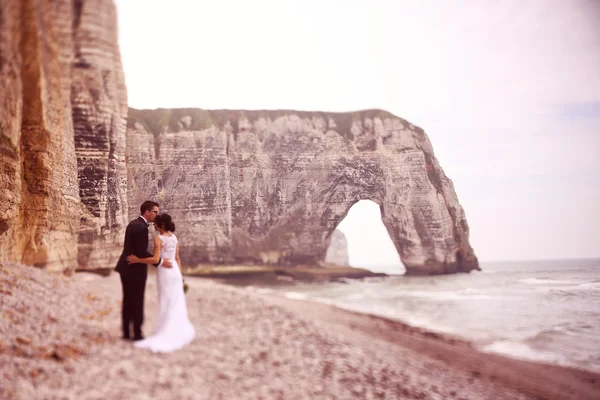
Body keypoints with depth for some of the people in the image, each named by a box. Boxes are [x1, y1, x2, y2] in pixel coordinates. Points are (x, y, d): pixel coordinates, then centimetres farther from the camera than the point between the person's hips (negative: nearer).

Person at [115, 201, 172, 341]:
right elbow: (142, 252, -23)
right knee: (137, 303, 0)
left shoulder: (133, 223, 11)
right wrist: (160, 262, -15)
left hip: (126, 268, 9)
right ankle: (137, 334, 7)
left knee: (128, 301, 13)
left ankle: (126, 332, 19)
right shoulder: (141, 228, -20)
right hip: (135, 270, -9)